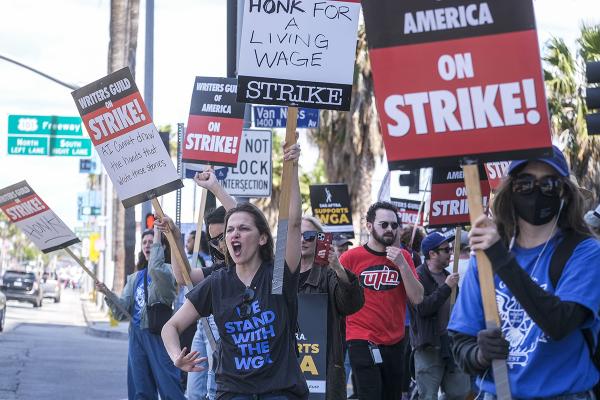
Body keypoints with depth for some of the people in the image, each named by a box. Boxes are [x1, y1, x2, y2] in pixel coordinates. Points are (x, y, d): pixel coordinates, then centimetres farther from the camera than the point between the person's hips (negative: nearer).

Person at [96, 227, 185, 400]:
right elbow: (122, 311, 11)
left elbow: (156, 269, -27)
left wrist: (157, 237, -16)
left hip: (158, 335, -6)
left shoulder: (167, 270, -1)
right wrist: (107, 294, -7)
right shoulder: (135, 278, 17)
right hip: (137, 334, 6)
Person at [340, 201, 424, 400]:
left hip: (395, 343, 5)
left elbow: (417, 298, -1)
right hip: (362, 342, -4)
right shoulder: (351, 257, -5)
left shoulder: (403, 257, 7)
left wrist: (401, 264, -10)